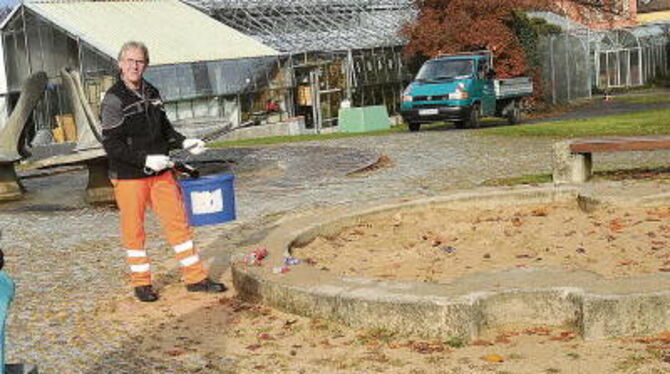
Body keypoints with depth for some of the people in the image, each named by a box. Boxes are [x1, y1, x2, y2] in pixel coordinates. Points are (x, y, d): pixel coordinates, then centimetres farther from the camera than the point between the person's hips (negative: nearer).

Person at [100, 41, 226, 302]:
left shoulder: (152, 93, 9)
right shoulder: (113, 99, -11)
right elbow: (111, 145, -15)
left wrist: (184, 143, 5)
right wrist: (145, 159, -22)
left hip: (160, 172, 6)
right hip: (128, 176, -6)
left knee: (178, 222, 6)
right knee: (133, 230, 5)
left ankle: (195, 278, 15)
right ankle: (141, 283, 20)